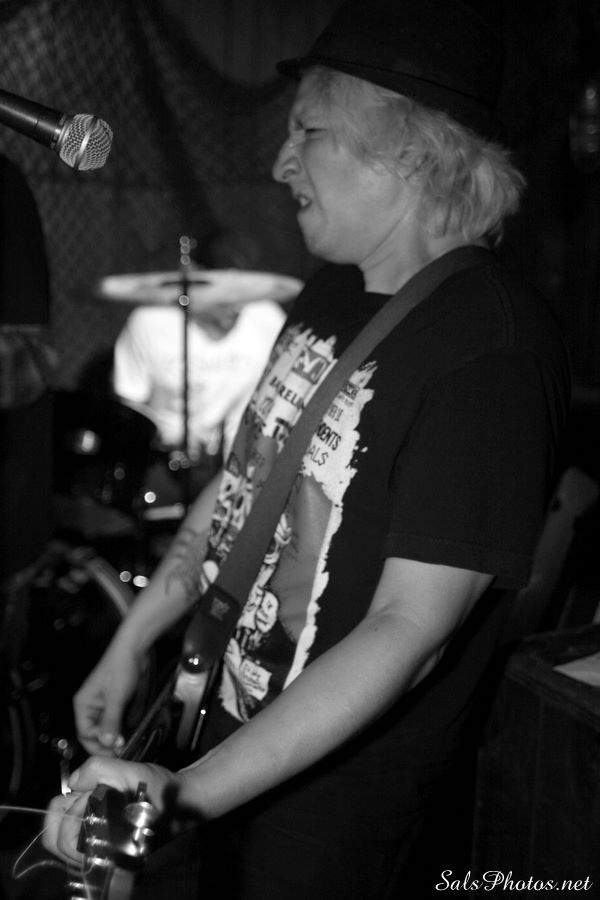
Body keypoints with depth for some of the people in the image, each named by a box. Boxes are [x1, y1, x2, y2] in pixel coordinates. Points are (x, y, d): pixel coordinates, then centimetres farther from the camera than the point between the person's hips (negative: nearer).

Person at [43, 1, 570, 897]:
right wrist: (131, 644, 10)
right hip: (221, 721, 7)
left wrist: (187, 792, -32)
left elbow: (411, 629, -29)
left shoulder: (492, 348, -25)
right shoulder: (331, 293, 2)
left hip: (328, 809, -7)